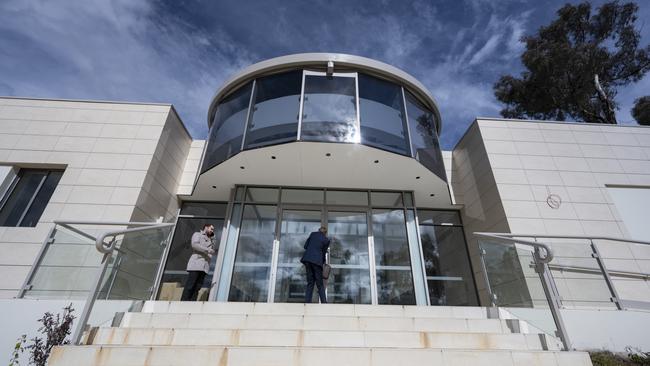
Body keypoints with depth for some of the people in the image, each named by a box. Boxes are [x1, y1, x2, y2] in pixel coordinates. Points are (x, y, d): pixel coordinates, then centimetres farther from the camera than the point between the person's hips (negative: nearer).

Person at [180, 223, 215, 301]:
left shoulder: (210, 240, 30)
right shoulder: (197, 234, 13)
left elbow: (212, 252, 21)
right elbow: (195, 244, -7)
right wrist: (208, 250, -10)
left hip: (205, 266, 5)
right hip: (196, 263, -5)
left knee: (197, 288, -3)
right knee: (190, 286, -10)